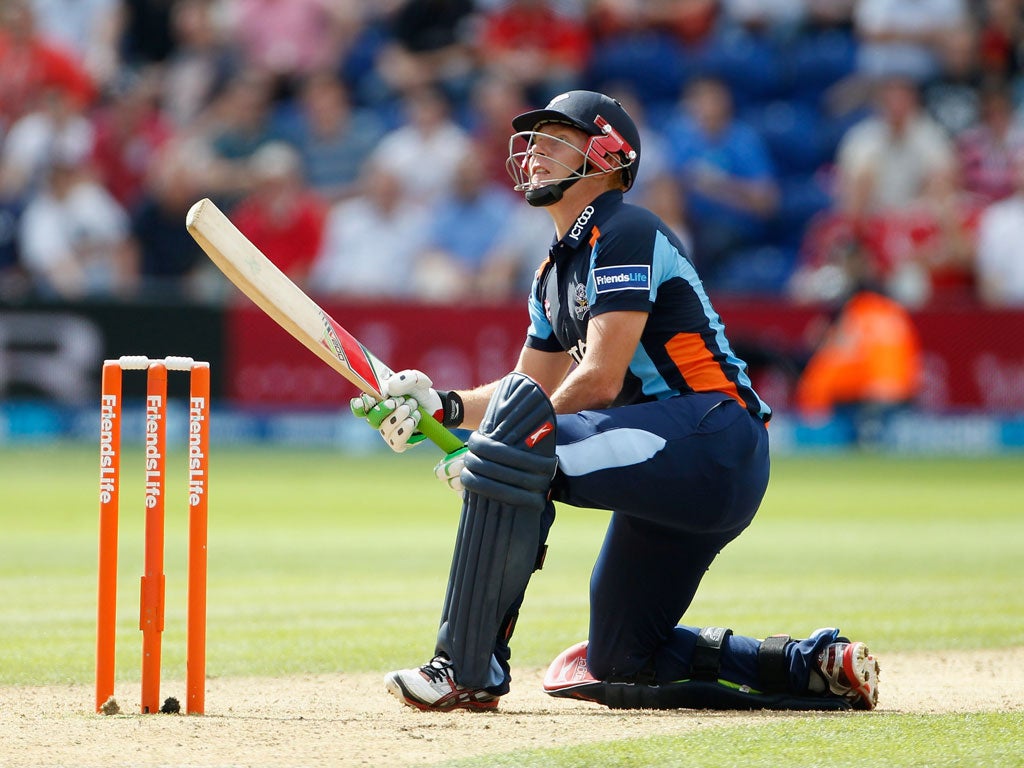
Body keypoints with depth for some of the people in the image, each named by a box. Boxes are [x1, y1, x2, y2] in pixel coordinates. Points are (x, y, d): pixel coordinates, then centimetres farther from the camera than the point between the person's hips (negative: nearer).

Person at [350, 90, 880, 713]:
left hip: (713, 434, -10)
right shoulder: (556, 274, 21)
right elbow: (528, 389, 24)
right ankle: (818, 667, 15)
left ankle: (468, 670, -29)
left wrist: (489, 449, -13)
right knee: (620, 665, 13)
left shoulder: (626, 235, -8)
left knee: (518, 433, -27)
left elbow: (601, 380, -17)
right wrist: (442, 406, 5)